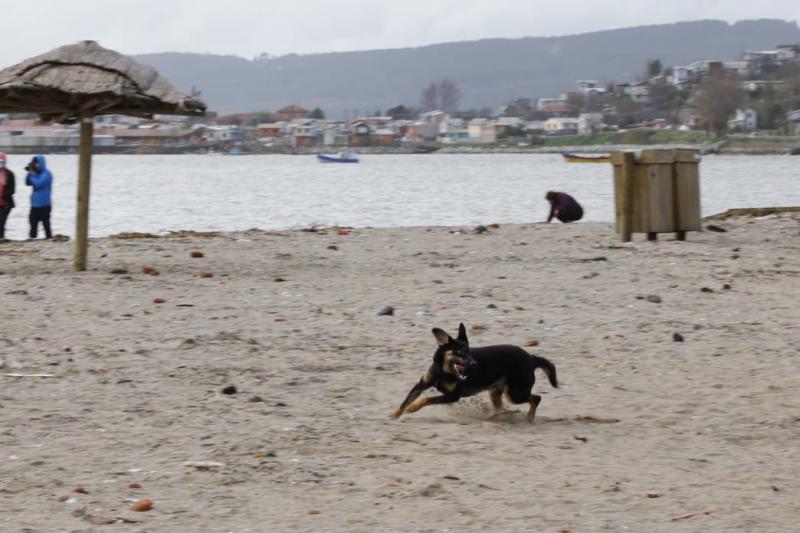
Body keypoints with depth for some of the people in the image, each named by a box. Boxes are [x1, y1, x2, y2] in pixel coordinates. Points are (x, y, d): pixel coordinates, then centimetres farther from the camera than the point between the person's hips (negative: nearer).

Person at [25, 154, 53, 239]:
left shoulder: (46, 174, -12)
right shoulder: (36, 173, 11)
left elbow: (38, 183, -23)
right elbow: (28, 183, 11)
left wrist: (32, 174, -13)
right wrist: (29, 173, -3)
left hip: (44, 204, -8)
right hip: (35, 204, 8)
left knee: (46, 224, -2)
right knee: (33, 223, 9)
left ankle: (49, 237, 4)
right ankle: (32, 238, 14)